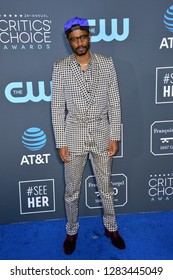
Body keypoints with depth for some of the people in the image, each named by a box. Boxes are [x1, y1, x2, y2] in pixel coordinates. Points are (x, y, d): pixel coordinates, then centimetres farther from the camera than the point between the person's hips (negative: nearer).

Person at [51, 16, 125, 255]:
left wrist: (114, 136, -4)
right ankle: (72, 231, 35)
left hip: (102, 134, 1)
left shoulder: (107, 64, -4)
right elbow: (57, 107, -4)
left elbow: (114, 102, -1)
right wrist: (61, 143, -6)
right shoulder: (60, 68, -6)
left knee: (106, 186, 15)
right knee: (72, 190, 12)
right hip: (74, 135, 0)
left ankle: (111, 227, 37)